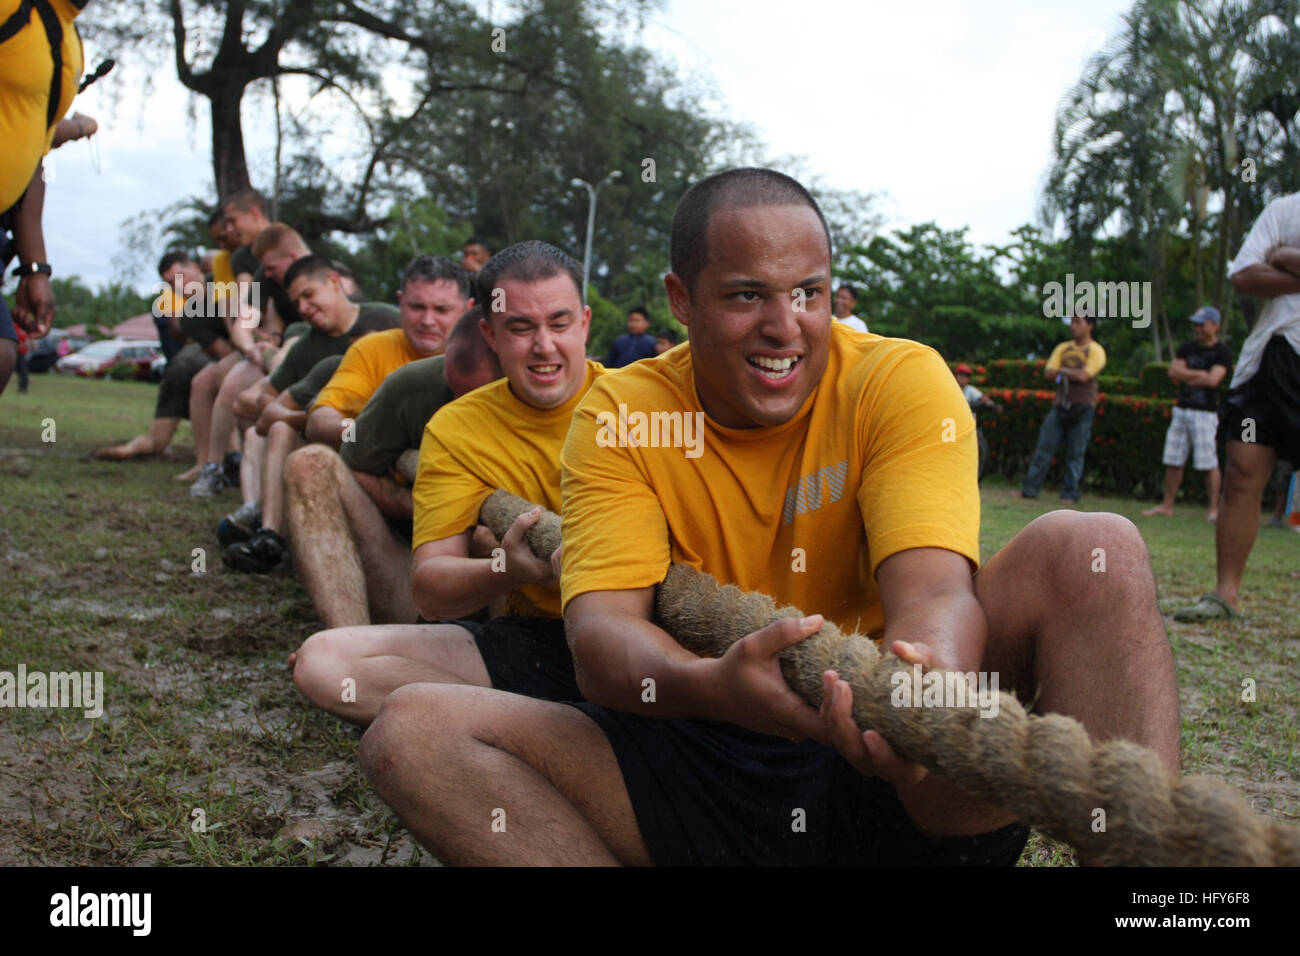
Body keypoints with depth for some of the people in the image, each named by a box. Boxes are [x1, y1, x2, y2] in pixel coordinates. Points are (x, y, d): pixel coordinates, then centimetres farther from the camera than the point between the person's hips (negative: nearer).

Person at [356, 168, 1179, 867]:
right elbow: (602, 628, -16)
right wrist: (710, 686, -40)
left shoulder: (901, 380, -6)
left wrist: (926, 684, -46)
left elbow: (934, 590, -20)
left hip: (885, 772, -1)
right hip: (710, 771, 2)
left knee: (1089, 548, -23)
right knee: (415, 730, -18)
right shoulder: (619, 417, -3)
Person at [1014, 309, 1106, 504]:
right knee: (1044, 447, 0)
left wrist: (1062, 370, -3)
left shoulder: (1096, 351, -2)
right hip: (1060, 406, 5)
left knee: (1075, 454, -1)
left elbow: (1084, 376, -16)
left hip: (1082, 409, -5)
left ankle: (1070, 494, 4)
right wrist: (1073, 373, -8)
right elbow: (1048, 373, 4)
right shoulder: (1063, 348, 14)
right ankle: (1030, 488, 3)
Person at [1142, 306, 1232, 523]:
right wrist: (1200, 374, -7)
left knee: (1209, 464, -8)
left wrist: (1186, 377, -4)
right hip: (1181, 409, 6)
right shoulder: (1187, 348, 14)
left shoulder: (1223, 352, -4)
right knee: (1173, 461, 7)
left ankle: (1214, 509, -4)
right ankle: (1167, 505, 14)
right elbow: (1173, 371, 2)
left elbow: (1212, 380, -16)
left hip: (1205, 413, -6)